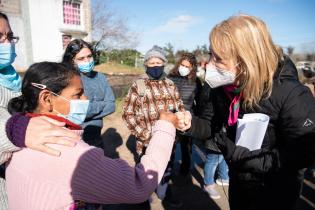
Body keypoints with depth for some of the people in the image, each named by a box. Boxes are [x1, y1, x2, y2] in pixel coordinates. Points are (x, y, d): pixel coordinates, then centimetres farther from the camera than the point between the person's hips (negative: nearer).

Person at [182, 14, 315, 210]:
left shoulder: (290, 95, -30)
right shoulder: (222, 87, -13)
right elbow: (211, 126, -5)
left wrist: (245, 156, -31)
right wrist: (190, 124, -27)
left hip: (275, 189, -5)